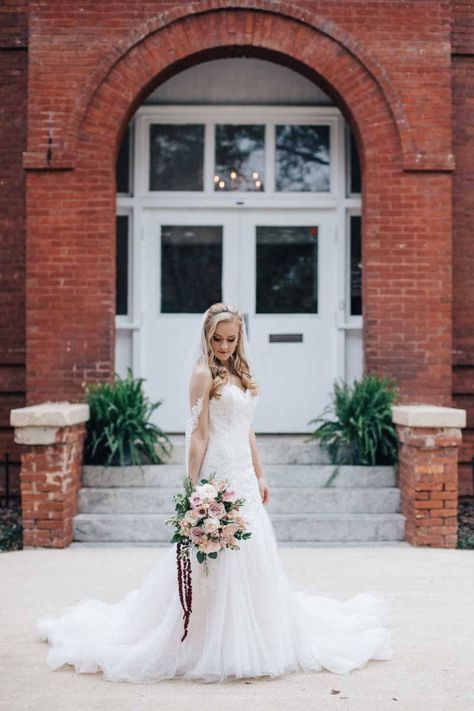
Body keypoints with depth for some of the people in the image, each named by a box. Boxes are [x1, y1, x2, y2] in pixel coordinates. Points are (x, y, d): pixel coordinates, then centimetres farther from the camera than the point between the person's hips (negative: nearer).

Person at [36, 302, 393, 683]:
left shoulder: (240, 373, 14)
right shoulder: (204, 373, -10)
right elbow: (199, 436, -13)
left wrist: (260, 476, 16)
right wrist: (193, 490, -15)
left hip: (244, 476, 8)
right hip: (219, 475, -8)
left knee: (251, 554, 13)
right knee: (218, 559, -3)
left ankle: (249, 642, 25)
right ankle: (218, 647, 7)